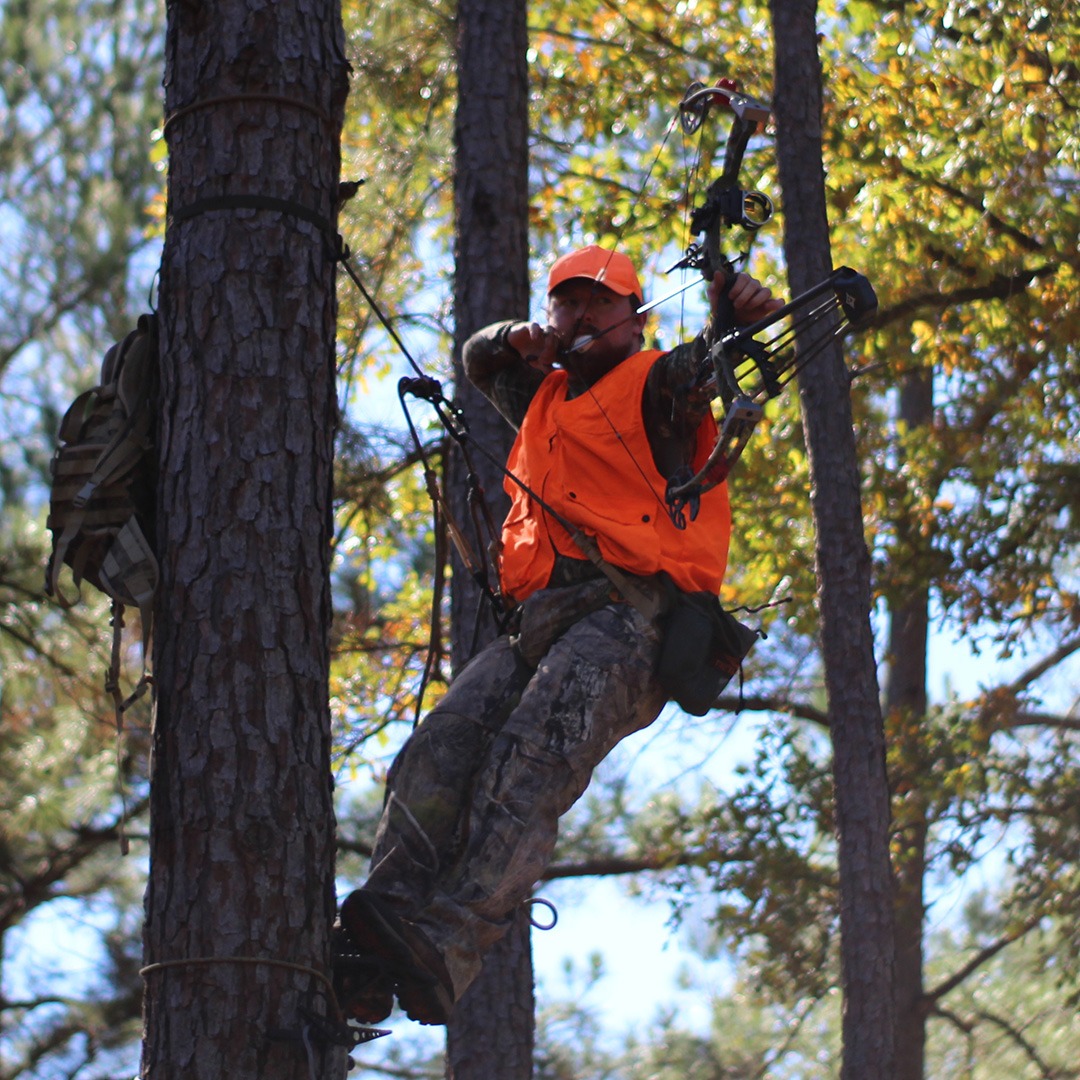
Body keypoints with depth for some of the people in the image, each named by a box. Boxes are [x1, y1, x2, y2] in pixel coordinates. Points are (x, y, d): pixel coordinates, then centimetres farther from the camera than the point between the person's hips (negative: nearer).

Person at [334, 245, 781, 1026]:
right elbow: (477, 360, 52)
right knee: (439, 753, -21)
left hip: (631, 618, -6)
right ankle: (365, 964, -38)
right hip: (539, 624, 6)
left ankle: (443, 947, -51)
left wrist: (740, 312, -31)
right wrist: (519, 342, 28)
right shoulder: (546, 398, 34)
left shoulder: (656, 385, 13)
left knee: (530, 764, -32)